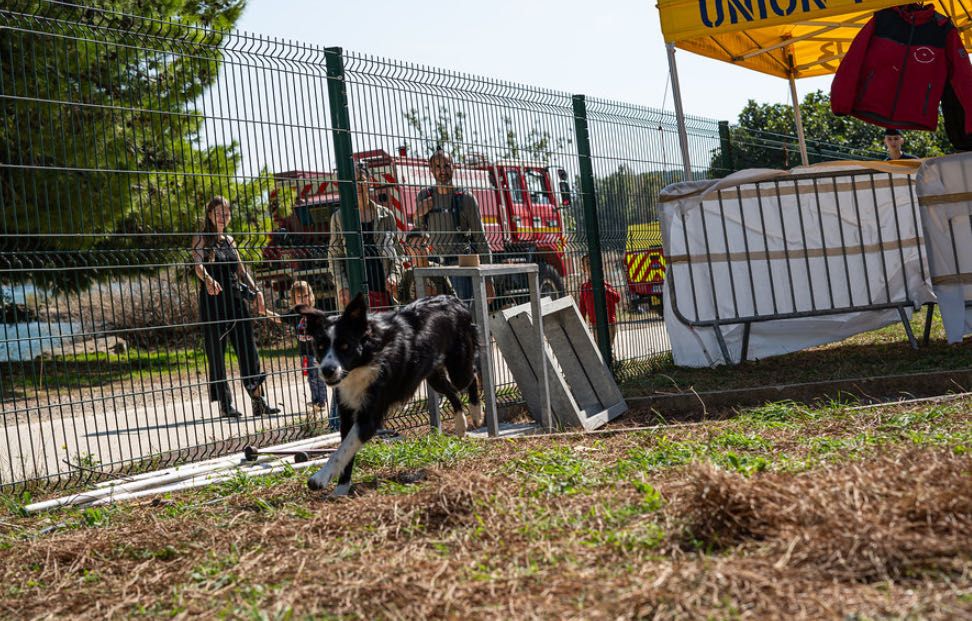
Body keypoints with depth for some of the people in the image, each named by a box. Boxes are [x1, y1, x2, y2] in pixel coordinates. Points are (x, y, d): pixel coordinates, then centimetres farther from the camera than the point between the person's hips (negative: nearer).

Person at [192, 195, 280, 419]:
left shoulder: (229, 240, 16)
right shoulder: (201, 239, -2)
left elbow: (241, 269, 19)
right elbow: (198, 264, -20)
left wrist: (256, 291, 5)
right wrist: (209, 280, -41)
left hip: (236, 300, 6)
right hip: (213, 301, -6)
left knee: (248, 349, 1)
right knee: (216, 352, -2)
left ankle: (258, 401, 2)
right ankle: (224, 404, 3)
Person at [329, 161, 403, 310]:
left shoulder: (385, 215, 13)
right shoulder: (339, 217, 7)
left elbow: (395, 251, 14)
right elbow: (334, 256, 5)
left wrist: (394, 275, -4)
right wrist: (342, 287, -8)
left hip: (384, 288, 3)